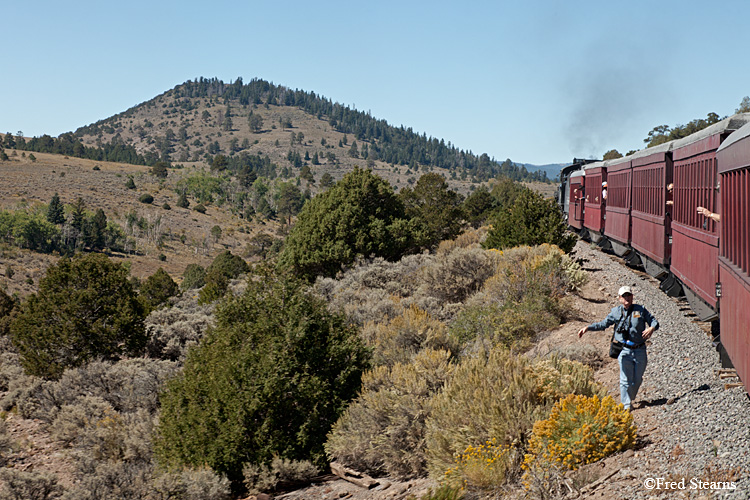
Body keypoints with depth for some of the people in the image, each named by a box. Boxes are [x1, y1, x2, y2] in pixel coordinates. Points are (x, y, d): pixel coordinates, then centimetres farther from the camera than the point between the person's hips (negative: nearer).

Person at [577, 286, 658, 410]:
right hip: (624, 351, -1)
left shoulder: (640, 310, 3)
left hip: (640, 351, 1)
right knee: (625, 380, -5)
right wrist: (587, 328, -1)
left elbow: (653, 321, 5)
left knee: (637, 379, 10)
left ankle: (631, 398, 34)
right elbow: (603, 324, 11)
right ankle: (626, 404, 4)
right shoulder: (615, 312, 5)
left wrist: (652, 328, -18)